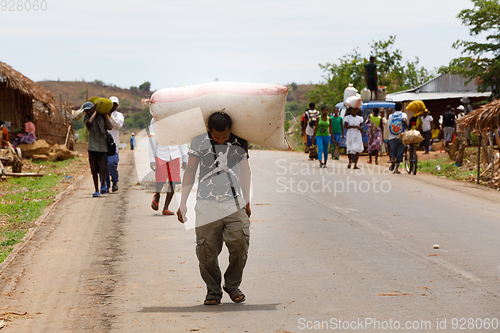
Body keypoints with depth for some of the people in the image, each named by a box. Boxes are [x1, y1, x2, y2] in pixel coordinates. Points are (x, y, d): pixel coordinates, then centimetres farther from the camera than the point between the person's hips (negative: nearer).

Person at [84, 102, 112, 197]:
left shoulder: (102, 117, 2)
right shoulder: (86, 117, 2)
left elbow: (110, 127, -13)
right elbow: (89, 122, -22)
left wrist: (105, 115, -10)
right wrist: (95, 112, -10)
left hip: (103, 147, -1)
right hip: (92, 148, 1)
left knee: (103, 169, -10)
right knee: (94, 170, 2)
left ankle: (103, 182, 21)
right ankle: (96, 191, 13)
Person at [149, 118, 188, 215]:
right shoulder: (155, 120, -3)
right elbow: (152, 141, -2)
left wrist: (185, 158, 10)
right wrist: (152, 159, -6)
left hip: (174, 156, 3)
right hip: (160, 155, -2)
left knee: (173, 183, -4)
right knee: (161, 181, -9)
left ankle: (165, 208, 7)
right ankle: (157, 196, 25)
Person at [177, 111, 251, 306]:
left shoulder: (239, 142, 4)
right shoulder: (199, 142, -2)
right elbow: (190, 171, 6)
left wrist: (247, 201, 23)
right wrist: (182, 203, 6)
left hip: (234, 203, 1)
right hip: (207, 204, -1)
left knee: (240, 244, -8)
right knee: (207, 249, -5)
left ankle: (232, 285, 13)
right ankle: (213, 290, 12)